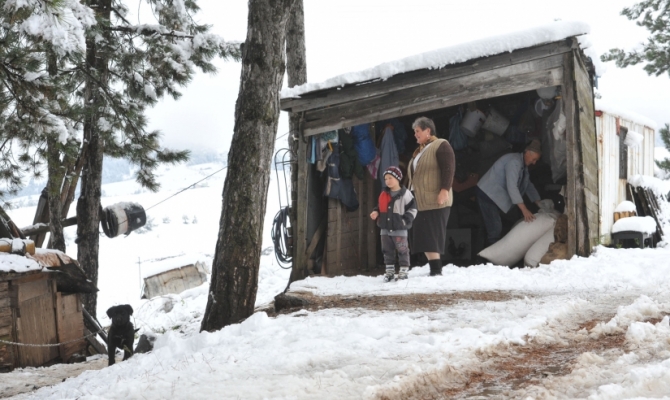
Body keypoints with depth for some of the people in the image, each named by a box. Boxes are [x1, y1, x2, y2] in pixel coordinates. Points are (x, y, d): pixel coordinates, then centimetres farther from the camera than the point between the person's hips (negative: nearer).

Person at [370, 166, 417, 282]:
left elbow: (412, 209, -5)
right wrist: (376, 212, 0)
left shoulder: (405, 194, -7)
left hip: (400, 229, -5)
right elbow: (380, 207, 20)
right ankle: (389, 271, 18)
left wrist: (405, 220, -13)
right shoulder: (384, 194, 8)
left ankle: (404, 271, 8)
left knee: (402, 250, 1)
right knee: (387, 250, 10)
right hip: (385, 229, 6)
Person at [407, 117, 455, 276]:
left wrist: (445, 190, -24)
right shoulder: (419, 151, 22)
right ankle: (434, 269, 7)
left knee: (432, 236, -11)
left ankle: (436, 269, -9)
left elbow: (449, 168, -15)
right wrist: (411, 195, 20)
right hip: (420, 201, 9)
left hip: (435, 200, -9)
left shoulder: (441, 145, -4)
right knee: (424, 236, 4)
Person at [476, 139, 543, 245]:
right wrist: (524, 210, -35)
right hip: (487, 193, -10)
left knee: (497, 228, 9)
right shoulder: (514, 162, -21)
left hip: (496, 196, 10)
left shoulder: (523, 164, 11)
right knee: (495, 229, -15)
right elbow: (512, 186, -30)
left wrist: (540, 205, 8)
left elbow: (528, 185, 17)